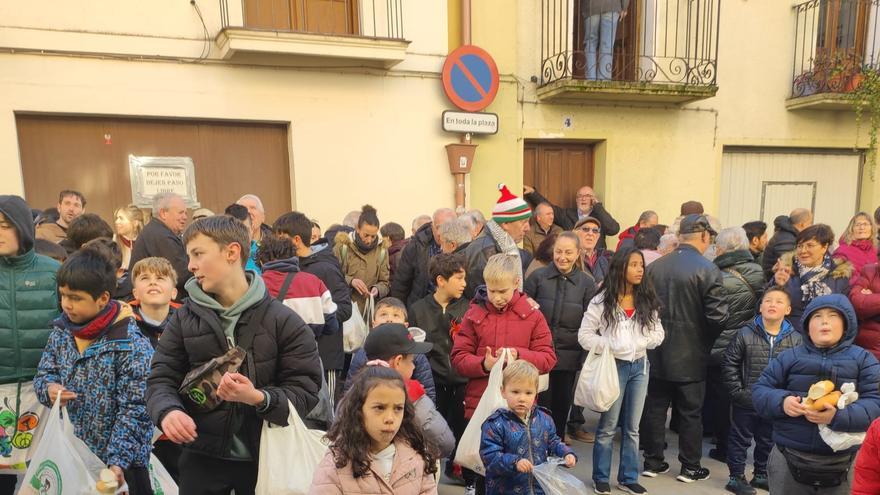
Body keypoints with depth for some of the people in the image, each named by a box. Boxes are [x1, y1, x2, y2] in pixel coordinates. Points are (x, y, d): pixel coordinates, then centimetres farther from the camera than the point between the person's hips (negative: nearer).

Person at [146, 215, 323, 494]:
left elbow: (306, 392, -10)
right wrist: (168, 410, -19)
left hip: (266, 457, -2)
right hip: (201, 456, 3)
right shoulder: (183, 318, 3)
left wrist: (259, 398, -27)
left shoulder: (284, 321, -9)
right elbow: (161, 379, 2)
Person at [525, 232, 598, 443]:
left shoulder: (587, 283, 2)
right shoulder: (537, 277, -2)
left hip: (569, 355, 2)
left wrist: (587, 357, 0)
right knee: (541, 404, 2)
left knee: (562, 404, 12)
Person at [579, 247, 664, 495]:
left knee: (632, 427, 13)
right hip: (614, 366, -4)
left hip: (640, 366, 4)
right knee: (607, 427, 6)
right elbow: (584, 334, -8)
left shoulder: (647, 301, 3)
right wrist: (609, 347, -18)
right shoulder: (602, 300, -8)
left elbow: (658, 333, 3)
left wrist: (638, 343, -13)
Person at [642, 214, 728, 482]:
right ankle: (690, 467, 22)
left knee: (655, 407, 12)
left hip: (657, 352, 4)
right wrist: (706, 339, 3)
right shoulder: (707, 269, -15)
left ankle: (653, 461, 23)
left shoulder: (654, 266, -1)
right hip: (690, 355, -4)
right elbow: (717, 316, -17)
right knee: (690, 412, 10)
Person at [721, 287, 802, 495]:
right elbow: (729, 364, -6)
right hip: (746, 402, -3)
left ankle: (761, 475, 38)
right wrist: (737, 391, -9)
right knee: (740, 439, 9)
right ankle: (736, 477, 24)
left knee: (768, 441, 19)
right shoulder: (745, 334, -11)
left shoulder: (795, 339, -5)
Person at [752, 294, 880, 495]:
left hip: (842, 463, 0)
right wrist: (782, 401, -16)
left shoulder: (863, 359, 5)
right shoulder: (789, 357, 7)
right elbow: (760, 390, 5)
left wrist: (839, 417, -23)